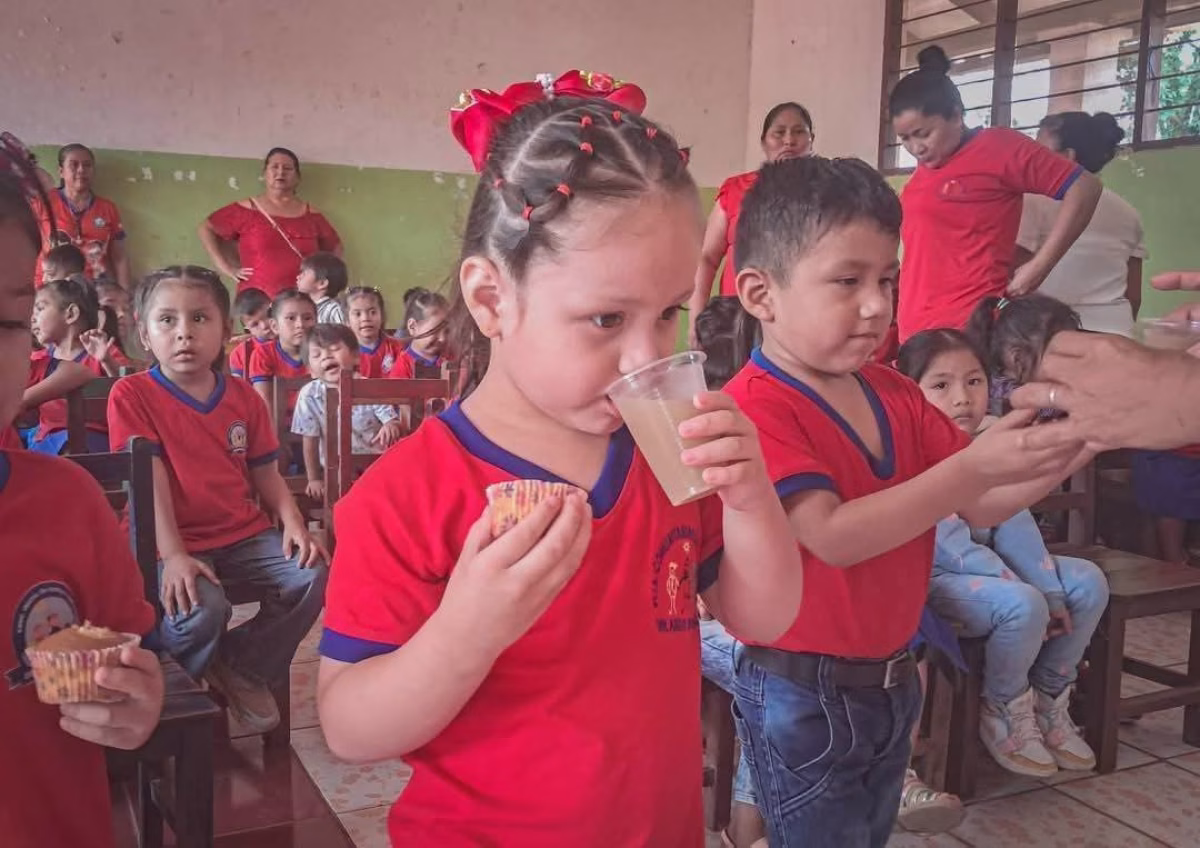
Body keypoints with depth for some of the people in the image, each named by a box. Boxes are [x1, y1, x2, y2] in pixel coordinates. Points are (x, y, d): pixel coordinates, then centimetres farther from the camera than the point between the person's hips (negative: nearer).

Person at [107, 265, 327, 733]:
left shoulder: (243, 396, 8)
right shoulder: (132, 394, -6)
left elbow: (265, 474, 11)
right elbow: (150, 480, -14)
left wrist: (294, 525, -6)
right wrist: (172, 555, -22)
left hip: (245, 536, 5)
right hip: (174, 544, -4)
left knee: (311, 576, -17)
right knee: (202, 608, -32)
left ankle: (243, 667, 7)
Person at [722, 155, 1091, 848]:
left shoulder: (895, 396, 3)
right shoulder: (756, 408, -20)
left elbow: (981, 507, 2)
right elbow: (833, 536, -28)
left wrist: (1063, 455, -16)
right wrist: (973, 466, -33)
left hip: (892, 679, 8)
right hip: (804, 698, -7)